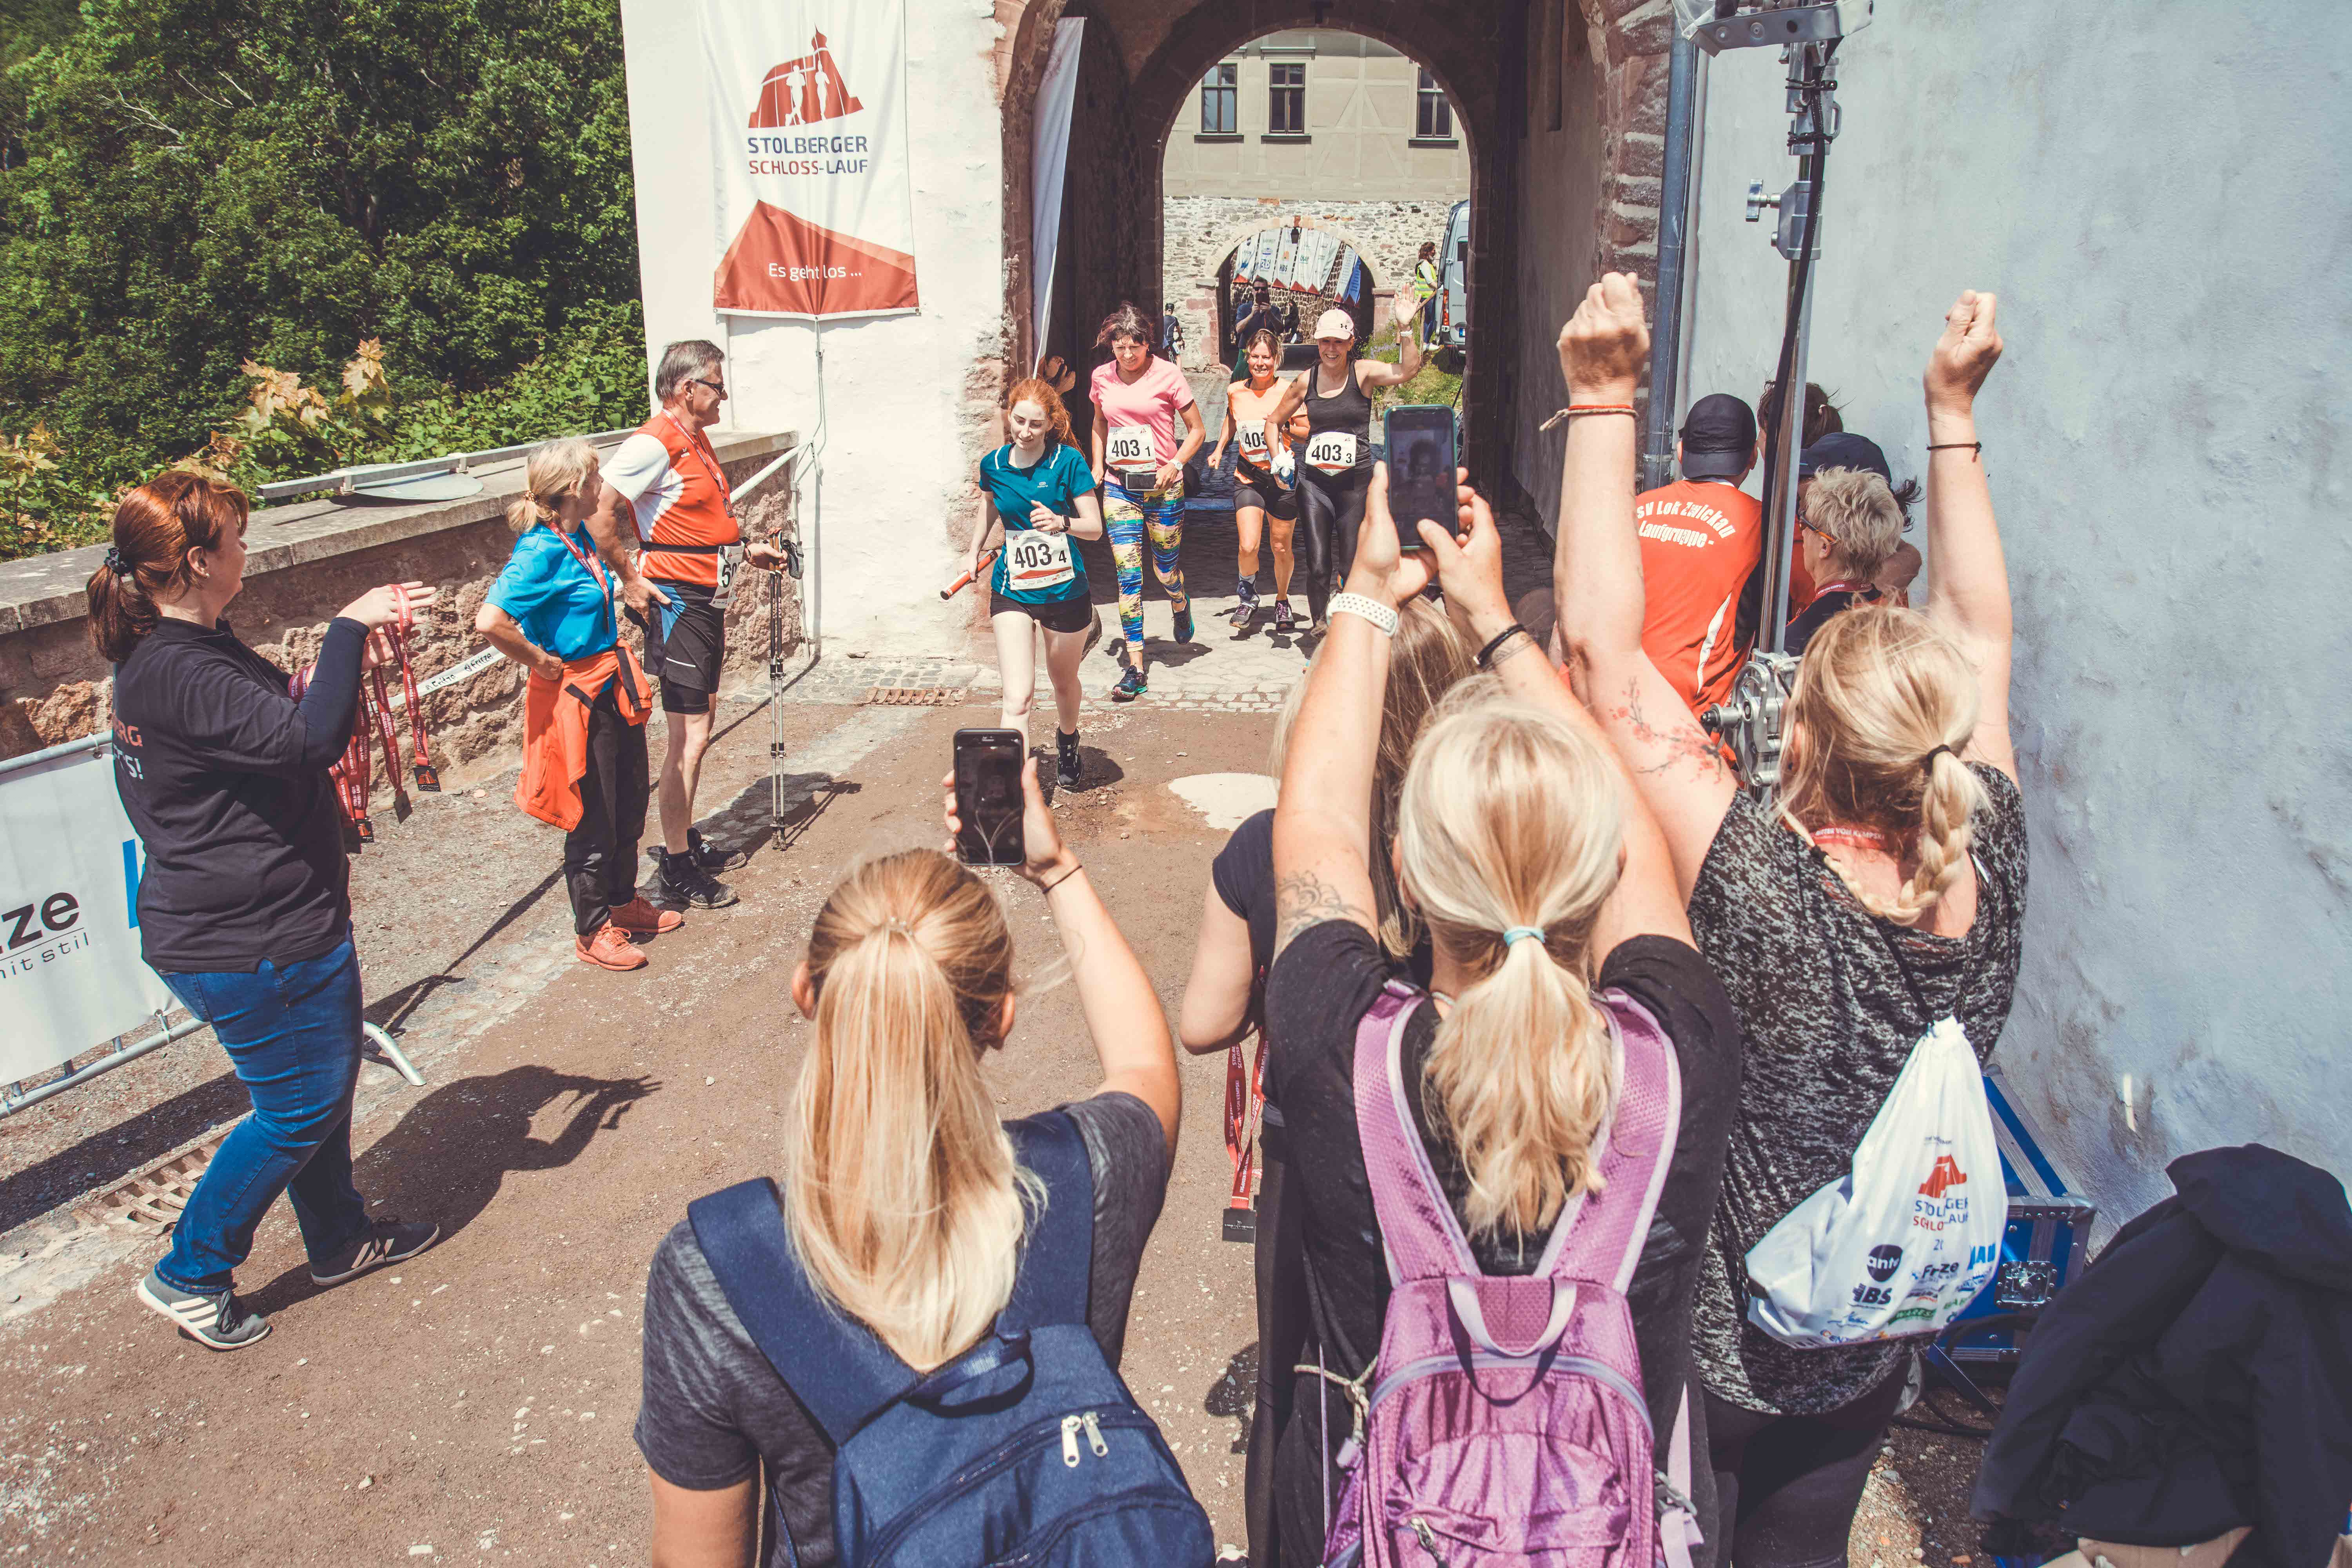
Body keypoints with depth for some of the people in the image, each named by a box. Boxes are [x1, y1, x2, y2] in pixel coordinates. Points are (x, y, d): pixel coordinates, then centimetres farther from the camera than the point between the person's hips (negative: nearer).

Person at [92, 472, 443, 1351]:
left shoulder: (173, 654, 8)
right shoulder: (180, 672, -26)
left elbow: (261, 727, 20)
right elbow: (309, 740, -37)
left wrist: (344, 652, 6)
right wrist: (348, 629, -26)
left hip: (270, 923, 11)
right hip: (248, 945, -11)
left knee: (325, 1081, 23)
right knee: (301, 1106, 4)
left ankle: (340, 1239, 41)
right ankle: (190, 1277, 21)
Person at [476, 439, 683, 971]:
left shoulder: (581, 537, 5)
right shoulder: (542, 551, -22)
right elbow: (490, 621, -34)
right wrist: (539, 662, -21)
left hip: (613, 687, 9)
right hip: (576, 697, -9)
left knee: (629, 805, 20)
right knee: (592, 818, 4)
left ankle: (623, 902, 39)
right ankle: (593, 931, 20)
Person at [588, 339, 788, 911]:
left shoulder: (697, 440, 15)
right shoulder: (655, 443, -16)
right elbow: (597, 512, -24)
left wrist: (744, 551, 18)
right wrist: (629, 578, -19)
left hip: (707, 602, 10)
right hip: (676, 602, -10)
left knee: (696, 729, 16)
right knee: (689, 735, -7)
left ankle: (689, 841, 29)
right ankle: (675, 869, 1)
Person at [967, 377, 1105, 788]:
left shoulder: (1068, 461, -11)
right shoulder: (994, 465, -1)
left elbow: (1095, 526, -12)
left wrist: (1061, 522, -30)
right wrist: (976, 551, 13)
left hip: (1065, 590, 0)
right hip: (1011, 592, 1)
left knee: (1064, 681, 21)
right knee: (1018, 696, -14)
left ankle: (1068, 740, 53)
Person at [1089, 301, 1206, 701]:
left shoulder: (1167, 375, -6)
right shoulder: (1102, 377, 5)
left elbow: (1197, 429, -1)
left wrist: (1176, 464, -15)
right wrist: (1097, 465, 12)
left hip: (1162, 486, -2)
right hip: (1118, 487, 3)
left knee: (1165, 570, 7)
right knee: (1128, 575, -5)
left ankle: (1180, 606, 47)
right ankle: (1135, 670, -3)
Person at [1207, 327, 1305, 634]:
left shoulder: (1288, 391, -8)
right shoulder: (1235, 391, 2)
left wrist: (1282, 426, -22)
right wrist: (1219, 449, 17)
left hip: (1282, 477, -1)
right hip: (1248, 477, 1)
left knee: (1281, 548, 8)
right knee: (1248, 546, -13)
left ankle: (1282, 601, 34)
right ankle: (1247, 598, 15)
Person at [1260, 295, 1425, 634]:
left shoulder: (1363, 373, -2)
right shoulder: (1305, 381, 6)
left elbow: (1408, 370, -19)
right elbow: (1274, 420, 19)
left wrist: (1405, 328, -28)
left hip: (1355, 480, -2)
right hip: (1314, 480, 2)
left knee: (1352, 567, 2)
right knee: (1318, 566, -5)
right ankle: (1319, 625, 11)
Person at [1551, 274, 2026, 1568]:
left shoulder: (1760, 891, -34)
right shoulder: (1988, 884, -19)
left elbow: (1601, 643, -34)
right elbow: (1981, 634, -5)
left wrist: (1603, 401, -30)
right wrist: (1953, 412, 0)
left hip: (1700, 1351, -5)